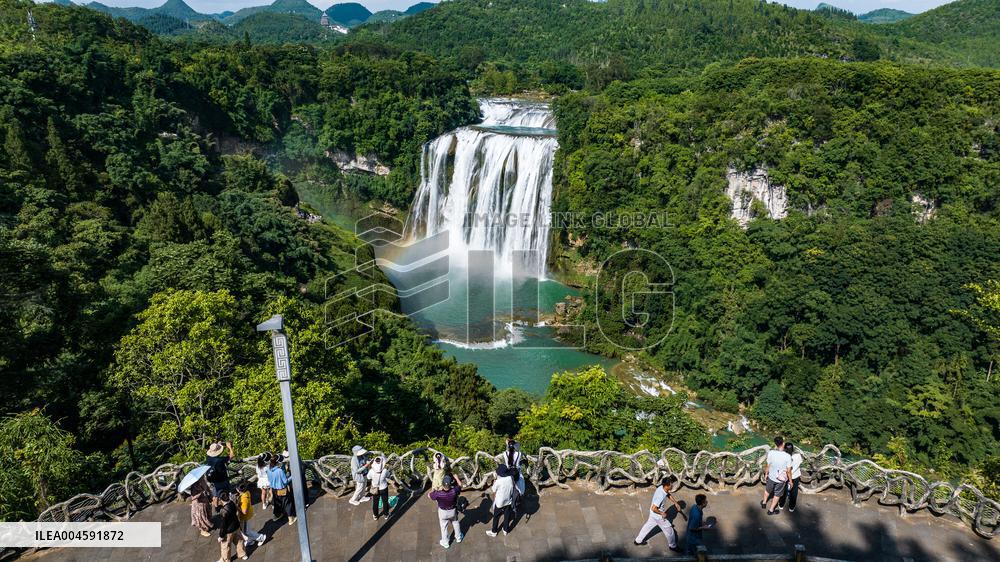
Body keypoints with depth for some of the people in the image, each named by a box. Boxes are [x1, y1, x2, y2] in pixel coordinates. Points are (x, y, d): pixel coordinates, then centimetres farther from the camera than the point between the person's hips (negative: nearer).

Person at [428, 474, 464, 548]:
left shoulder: (438, 494, -36)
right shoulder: (454, 491, -33)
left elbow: (429, 495, -14)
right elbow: (460, 485, -10)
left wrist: (433, 490, 5)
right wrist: (456, 477, 6)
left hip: (443, 512, -2)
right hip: (453, 511, 2)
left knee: (444, 527, 23)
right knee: (456, 523, 29)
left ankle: (445, 542, 41)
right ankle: (458, 537, 51)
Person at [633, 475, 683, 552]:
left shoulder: (661, 487, -13)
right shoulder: (661, 496, -39)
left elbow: (669, 495, 11)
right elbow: (654, 508, -36)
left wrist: (676, 503, 9)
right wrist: (662, 513, -20)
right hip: (658, 516, -8)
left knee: (648, 526, 25)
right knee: (669, 530, 13)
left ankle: (638, 540, 40)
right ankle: (672, 546, 36)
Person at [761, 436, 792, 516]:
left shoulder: (771, 453, -22)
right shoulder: (787, 456, -28)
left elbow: (768, 466, -8)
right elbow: (788, 471, -18)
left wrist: (766, 473, 11)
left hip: (771, 477, 2)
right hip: (781, 479, -2)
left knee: (768, 490, 31)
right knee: (777, 494, 22)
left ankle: (764, 503, 52)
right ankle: (771, 510, 36)